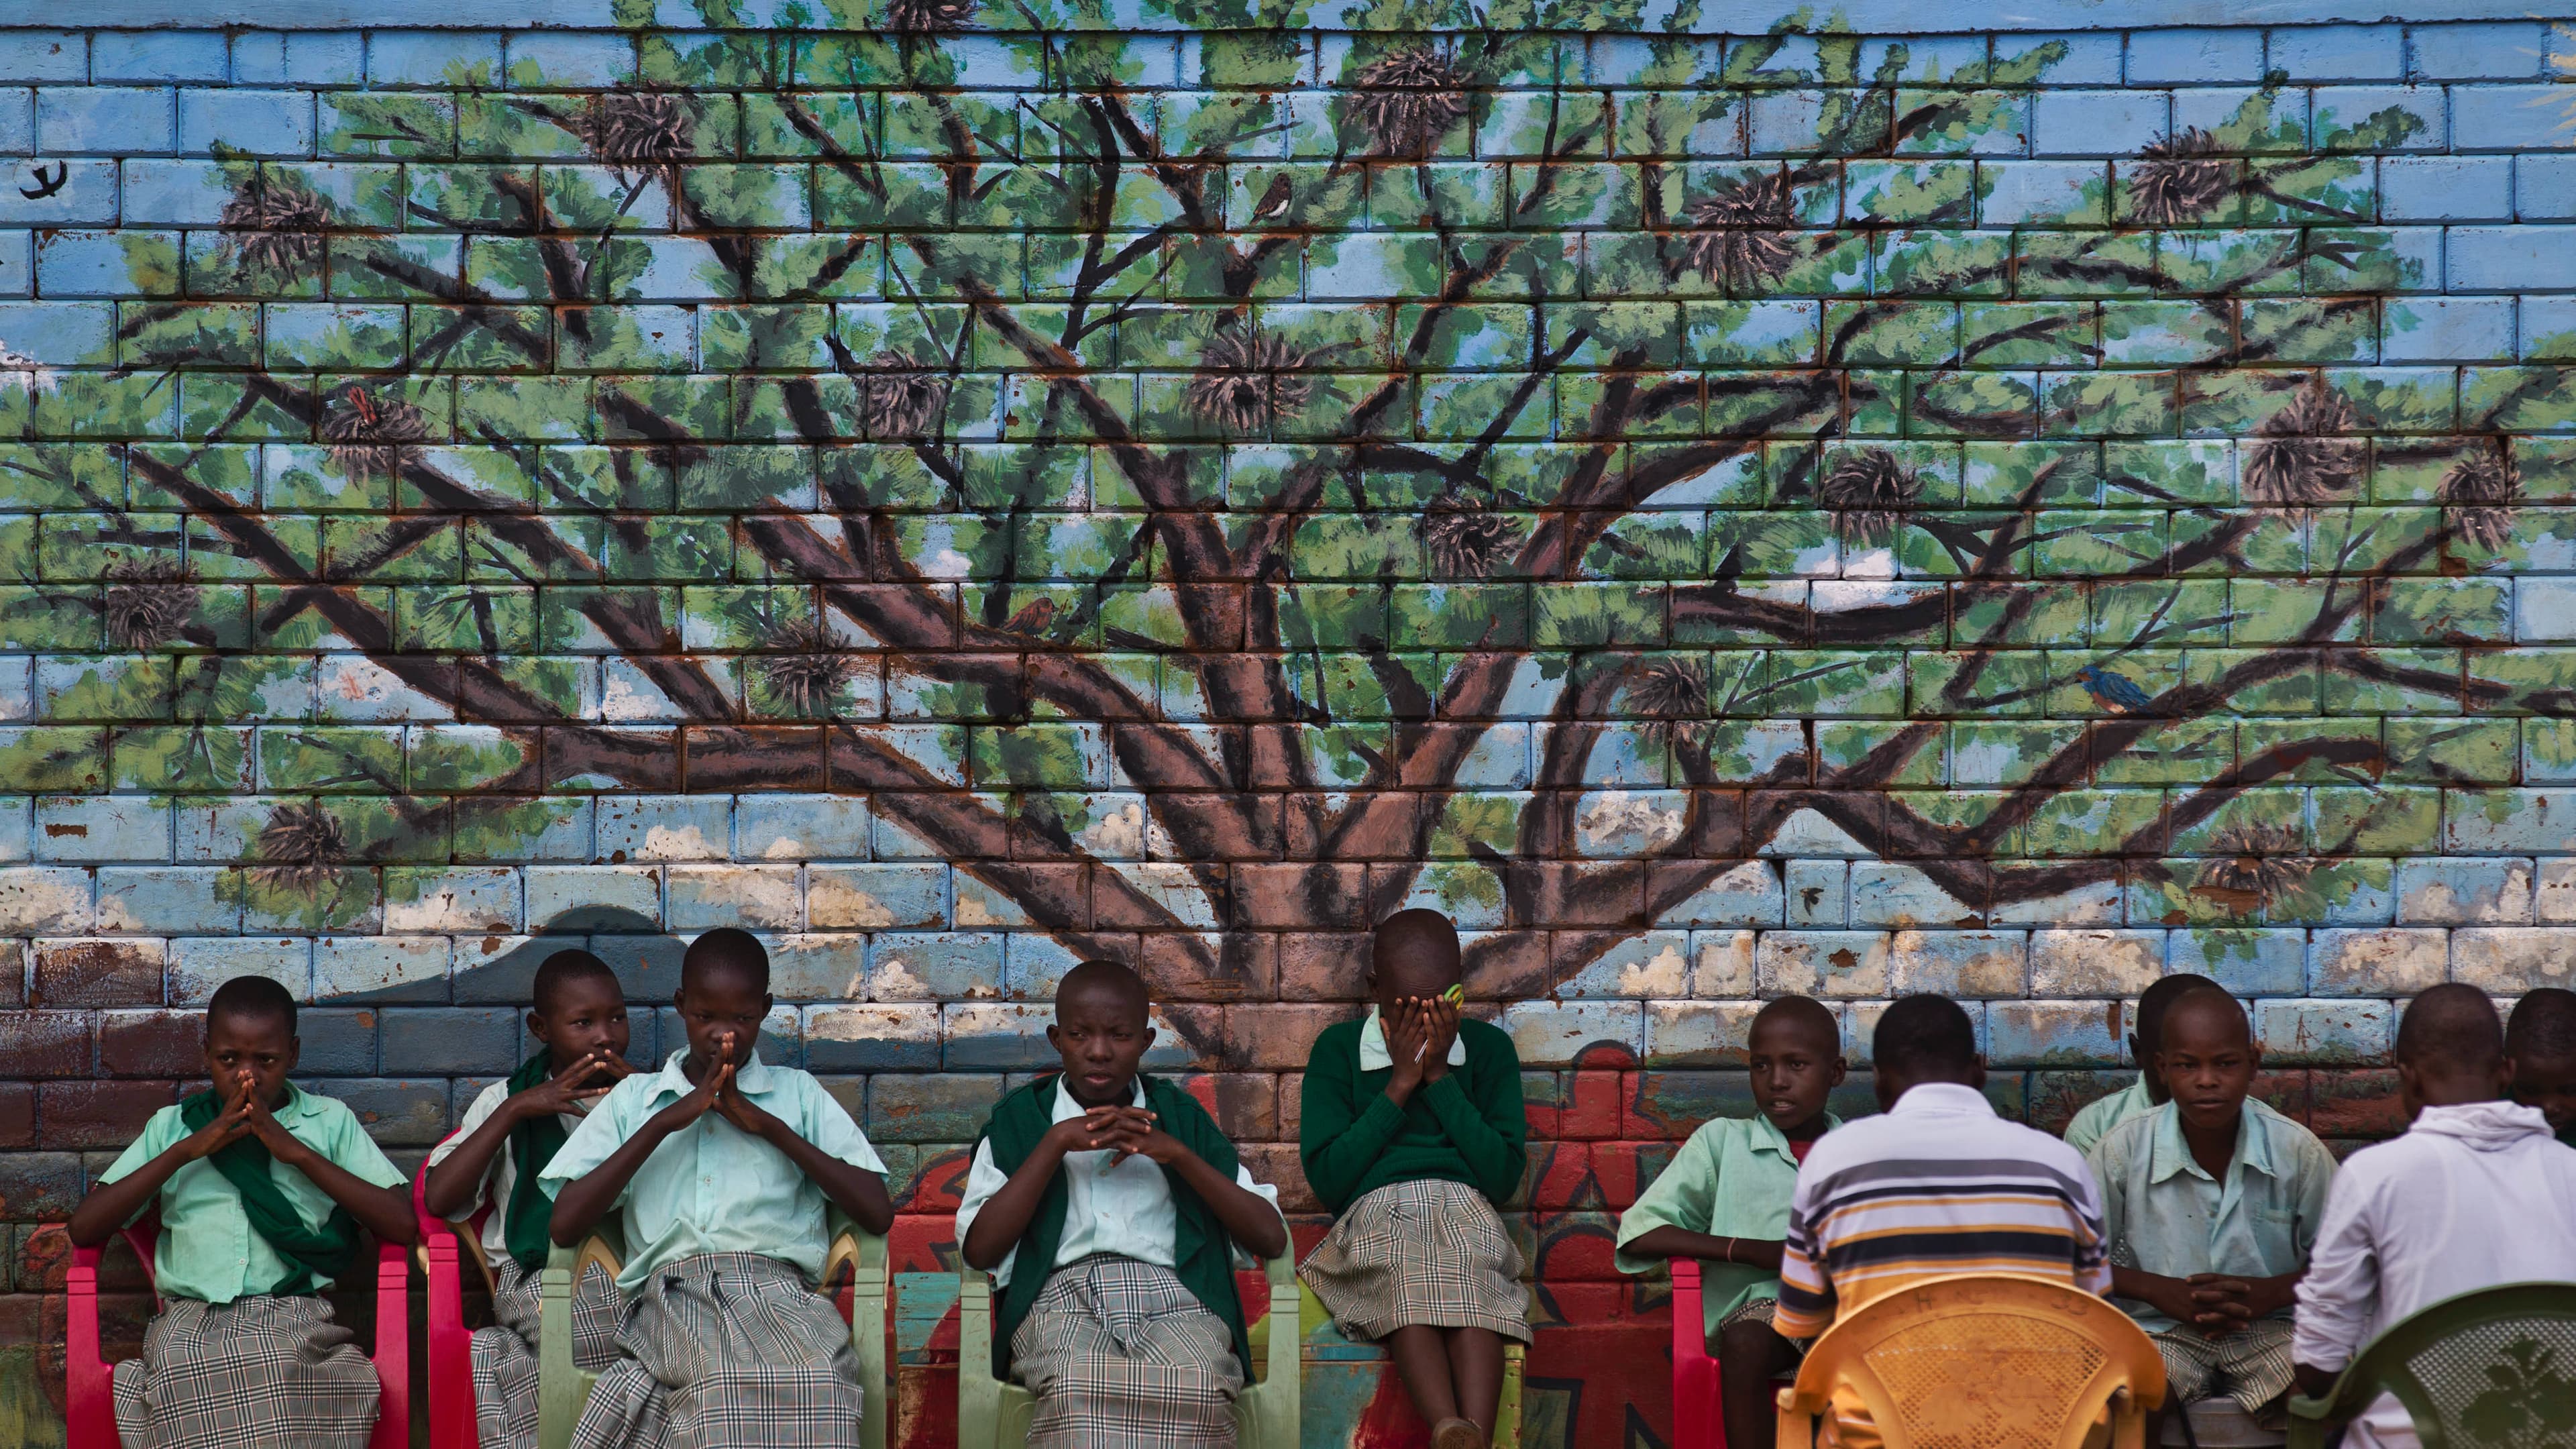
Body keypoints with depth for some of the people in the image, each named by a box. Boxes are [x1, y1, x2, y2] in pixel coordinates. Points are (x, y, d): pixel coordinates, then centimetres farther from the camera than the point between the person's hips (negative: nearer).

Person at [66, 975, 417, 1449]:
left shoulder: (330, 1121, 18)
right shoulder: (172, 1125, 21)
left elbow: (403, 1227, 4)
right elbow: (84, 1228, 9)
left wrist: (297, 1152, -2)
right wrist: (188, 1150, 0)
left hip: (293, 1317, -1)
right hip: (190, 1320, 1)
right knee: (184, 1372, -33)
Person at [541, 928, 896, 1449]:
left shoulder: (798, 1093, 21)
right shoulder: (633, 1098, 22)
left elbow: (878, 1213, 9)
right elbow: (563, 1226, 9)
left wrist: (768, 1126, 4)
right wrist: (665, 1123, 3)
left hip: (776, 1289, 0)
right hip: (673, 1294, 0)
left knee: (815, 1383, -36)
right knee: (728, 1384, -36)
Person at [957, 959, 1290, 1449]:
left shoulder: (1180, 1115, 21)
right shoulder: (1018, 1120, 19)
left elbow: (1271, 1238, 12)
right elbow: (978, 1249, 4)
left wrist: (1177, 1154, 1)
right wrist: (1057, 1142, -1)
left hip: (1173, 1292, 1)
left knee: (1195, 1388, -37)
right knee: (1079, 1390, -40)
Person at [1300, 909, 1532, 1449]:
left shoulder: (1489, 1049, 14)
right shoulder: (1338, 1050, 11)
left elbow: (1504, 1177, 5)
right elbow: (1327, 1181, 3)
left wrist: (1440, 1078, 0)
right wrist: (1400, 1086, -1)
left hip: (1464, 1208, 1)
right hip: (1376, 1213, -1)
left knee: (1469, 1278, -37)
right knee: (1403, 1269, -38)